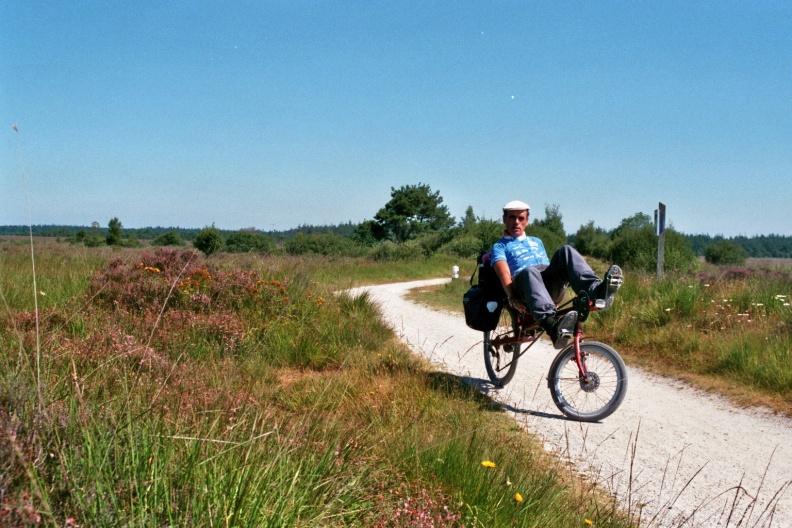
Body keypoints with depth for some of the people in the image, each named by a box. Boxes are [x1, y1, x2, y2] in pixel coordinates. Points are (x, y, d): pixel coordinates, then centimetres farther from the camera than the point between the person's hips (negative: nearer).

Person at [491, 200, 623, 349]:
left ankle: (597, 290, -46)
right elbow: (504, 273, -1)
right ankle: (552, 326, -63)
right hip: (523, 290, -4)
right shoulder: (500, 246, 19)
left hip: (552, 286, 4)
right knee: (529, 271, -39)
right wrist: (512, 297, -19)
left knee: (566, 251, -21)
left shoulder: (536, 241, 38)